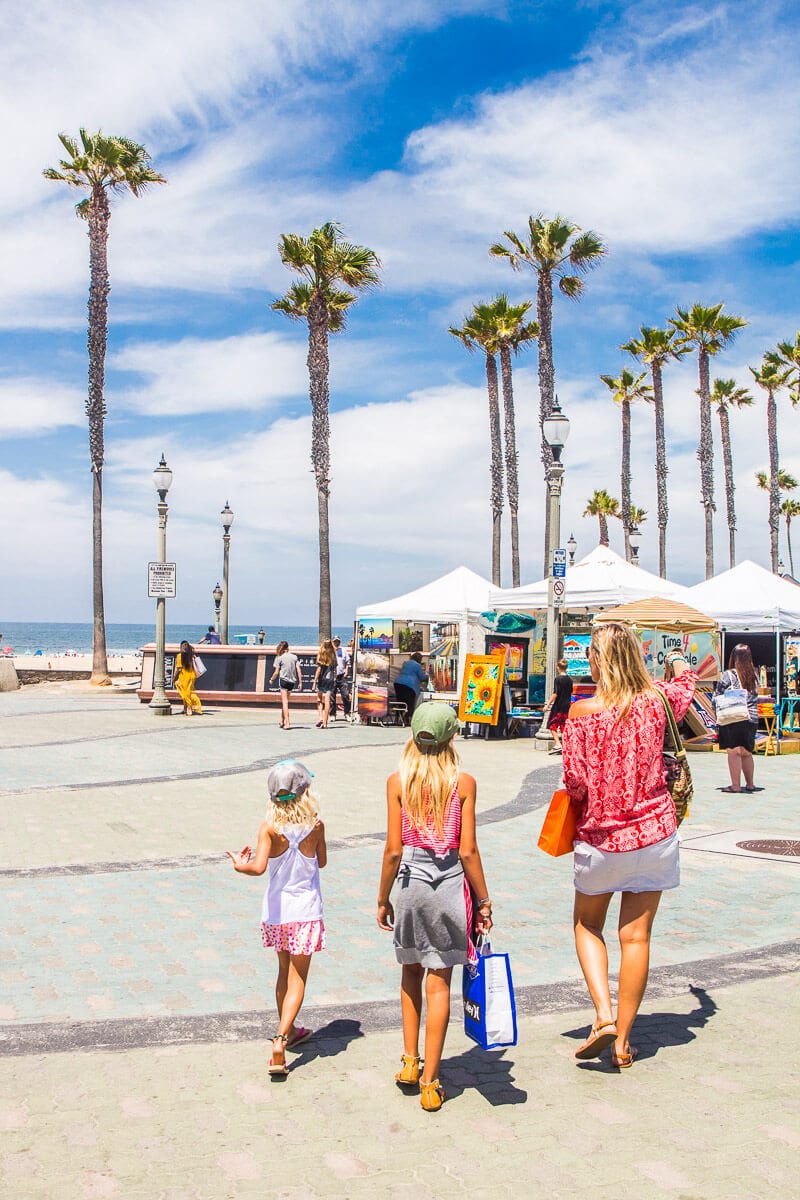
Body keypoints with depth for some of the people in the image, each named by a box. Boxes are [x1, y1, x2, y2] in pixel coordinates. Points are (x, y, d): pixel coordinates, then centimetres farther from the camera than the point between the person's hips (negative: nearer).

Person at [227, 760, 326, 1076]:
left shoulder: (269, 827, -12)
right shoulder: (316, 824, -9)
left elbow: (259, 867, -23)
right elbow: (322, 862, 5)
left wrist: (240, 864, -4)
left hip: (276, 910, 2)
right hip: (305, 910, -2)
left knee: (284, 972, 21)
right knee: (298, 979, 2)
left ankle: (288, 1031, 37)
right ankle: (280, 1040, -14)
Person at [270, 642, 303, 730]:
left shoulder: (279, 658, -3)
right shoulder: (294, 657, 7)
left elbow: (276, 672, -4)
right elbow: (298, 670, 1)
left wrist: (271, 680, 13)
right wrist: (300, 682, 4)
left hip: (283, 680, -4)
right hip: (292, 681, 4)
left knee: (285, 702, -5)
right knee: (284, 701, 19)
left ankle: (287, 723, -14)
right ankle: (282, 721, 25)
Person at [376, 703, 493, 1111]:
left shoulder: (397, 782, -5)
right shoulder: (464, 783, -6)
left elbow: (393, 850, -5)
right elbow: (468, 851, -7)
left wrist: (383, 899, 6)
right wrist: (483, 900, 4)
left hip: (412, 883, 1)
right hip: (451, 884, -1)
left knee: (411, 971, 22)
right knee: (438, 983, 7)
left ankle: (409, 1062, 26)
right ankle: (429, 1083, 11)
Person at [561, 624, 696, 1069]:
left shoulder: (582, 712, -14)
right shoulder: (657, 701, -5)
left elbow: (575, 782, -14)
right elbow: (687, 682, 20)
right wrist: (679, 660, 42)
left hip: (600, 836, -2)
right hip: (653, 832, 2)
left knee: (588, 926, 19)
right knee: (637, 936, 10)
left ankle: (604, 1016, 3)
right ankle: (623, 1041, 17)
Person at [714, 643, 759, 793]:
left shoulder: (728, 675, -7)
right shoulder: (753, 675, 7)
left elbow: (717, 697, -7)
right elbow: (756, 697, 15)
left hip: (733, 718, -5)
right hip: (752, 718, 5)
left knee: (734, 752, -2)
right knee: (746, 752, 15)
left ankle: (736, 785, -4)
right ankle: (750, 784, 21)